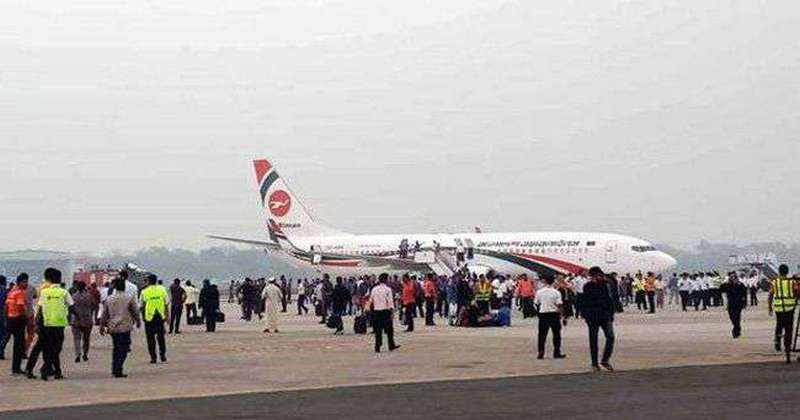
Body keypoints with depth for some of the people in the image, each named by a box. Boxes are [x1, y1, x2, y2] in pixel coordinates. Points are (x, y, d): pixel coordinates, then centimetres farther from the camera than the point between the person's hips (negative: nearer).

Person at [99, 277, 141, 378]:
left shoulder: (109, 299, 6)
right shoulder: (130, 297, -5)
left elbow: (104, 314, 10)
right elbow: (135, 311, 1)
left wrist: (102, 326, 19)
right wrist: (138, 321, 17)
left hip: (112, 328, 4)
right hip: (125, 327, -4)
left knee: (116, 348, 18)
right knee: (123, 349, -2)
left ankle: (115, 369, 21)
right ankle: (118, 371, -11)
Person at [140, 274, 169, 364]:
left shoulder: (144, 291, -5)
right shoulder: (162, 289, 0)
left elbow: (142, 306, -1)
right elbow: (166, 304, 3)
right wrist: (167, 315, 10)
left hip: (149, 316, -2)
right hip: (160, 316, 2)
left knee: (150, 337, 5)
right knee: (161, 335, 15)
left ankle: (153, 357, 3)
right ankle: (162, 354, 14)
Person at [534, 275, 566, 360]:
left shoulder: (540, 292, -2)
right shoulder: (556, 292, -8)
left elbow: (536, 303, 5)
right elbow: (560, 305, -12)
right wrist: (563, 316, -7)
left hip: (543, 314, 2)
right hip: (554, 314, -2)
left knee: (542, 334, 6)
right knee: (556, 334, 9)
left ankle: (540, 353, 2)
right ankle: (556, 353, 11)